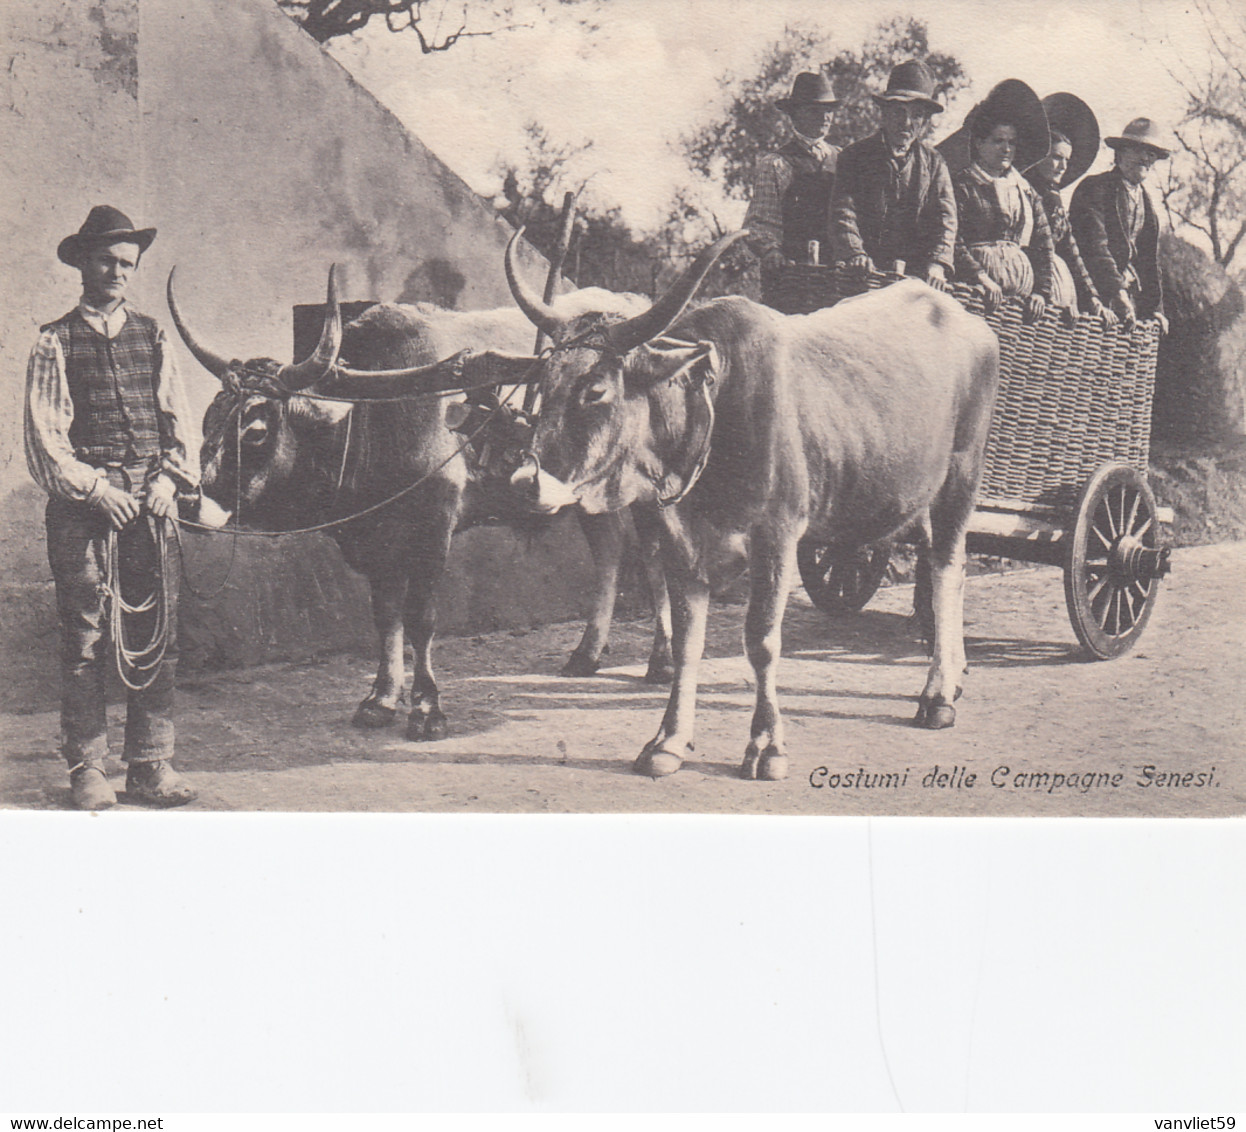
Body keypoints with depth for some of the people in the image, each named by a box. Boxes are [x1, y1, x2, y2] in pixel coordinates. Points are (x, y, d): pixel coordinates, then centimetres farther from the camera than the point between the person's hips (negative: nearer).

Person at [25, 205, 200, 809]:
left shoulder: (152, 337, 15)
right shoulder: (55, 342, 4)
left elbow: (177, 416, 14)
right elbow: (44, 432, -1)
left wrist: (170, 476, -2)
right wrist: (93, 488, -10)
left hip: (150, 495, 3)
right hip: (80, 501, -3)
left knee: (158, 631, 1)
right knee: (84, 636, -1)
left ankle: (151, 765, 9)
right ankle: (86, 770, 6)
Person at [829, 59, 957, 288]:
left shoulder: (934, 162, 15)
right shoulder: (855, 156, 10)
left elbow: (945, 218, 6)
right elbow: (842, 213, 0)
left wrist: (937, 264, -13)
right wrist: (856, 254, -19)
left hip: (915, 278, 2)